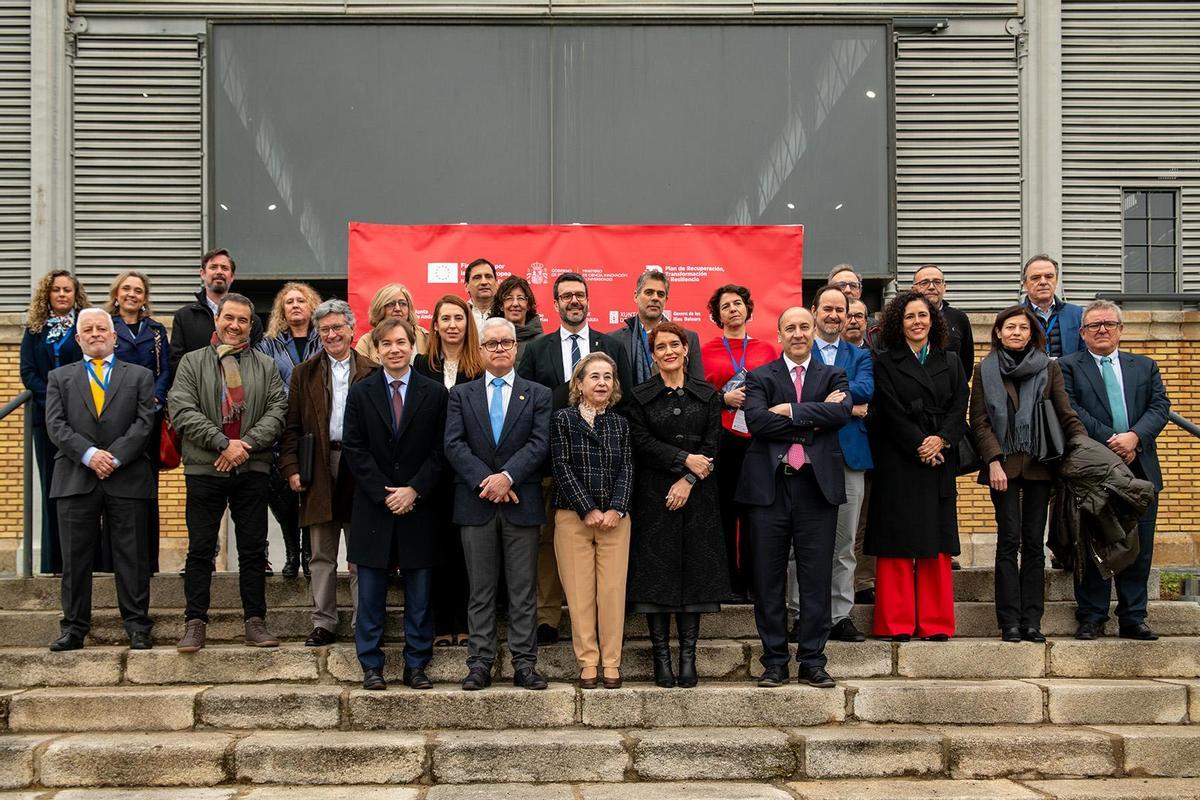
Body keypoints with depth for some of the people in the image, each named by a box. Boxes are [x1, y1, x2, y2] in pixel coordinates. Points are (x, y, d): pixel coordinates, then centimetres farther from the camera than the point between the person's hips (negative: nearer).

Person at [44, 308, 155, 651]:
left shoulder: (139, 376, 13)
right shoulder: (59, 377, 15)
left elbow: (144, 423, 1)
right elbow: (56, 426, 2)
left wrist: (114, 456, -12)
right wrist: (89, 454, -13)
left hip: (127, 478, -1)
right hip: (76, 479, 1)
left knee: (132, 556, 1)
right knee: (75, 558, 3)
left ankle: (137, 626, 6)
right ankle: (74, 627, 9)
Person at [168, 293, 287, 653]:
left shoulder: (266, 366, 11)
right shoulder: (192, 362, 5)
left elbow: (277, 411, 2)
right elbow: (182, 410, -7)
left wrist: (246, 443, -13)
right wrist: (223, 443, -15)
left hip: (252, 469, 2)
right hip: (204, 468, -1)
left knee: (253, 549, 6)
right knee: (200, 549, 2)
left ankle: (255, 621, 13)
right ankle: (195, 623, 8)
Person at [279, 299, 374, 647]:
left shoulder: (372, 372, 4)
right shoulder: (304, 373, 10)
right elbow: (292, 427, 6)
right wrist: (291, 468, -4)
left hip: (360, 471, -2)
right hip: (319, 470, 2)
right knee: (322, 556, 8)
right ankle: (324, 623, 14)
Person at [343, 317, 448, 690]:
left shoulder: (434, 393, 4)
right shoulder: (360, 393, 5)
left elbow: (439, 450, 0)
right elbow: (355, 450, 0)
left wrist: (415, 490, -11)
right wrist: (383, 493, -9)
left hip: (418, 507, 0)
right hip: (373, 507, 0)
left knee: (419, 594, 4)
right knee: (371, 595, 4)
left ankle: (416, 666, 13)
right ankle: (371, 666, 12)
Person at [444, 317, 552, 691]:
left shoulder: (538, 395, 9)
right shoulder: (461, 394, 11)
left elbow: (540, 443, -4)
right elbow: (454, 445, -1)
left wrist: (507, 476, -17)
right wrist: (485, 481, -14)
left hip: (521, 503, 0)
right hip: (476, 504, 1)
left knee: (523, 590, 2)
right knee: (481, 590, 5)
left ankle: (525, 664, 6)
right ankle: (480, 664, 8)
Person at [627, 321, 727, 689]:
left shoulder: (707, 394, 8)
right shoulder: (640, 397, 5)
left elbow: (711, 445, 1)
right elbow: (641, 443, -5)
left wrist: (688, 481, -12)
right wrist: (685, 459, -13)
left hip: (696, 494, 1)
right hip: (654, 493, -1)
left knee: (695, 570, 0)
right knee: (656, 571, -3)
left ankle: (688, 655, 5)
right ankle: (661, 655, 3)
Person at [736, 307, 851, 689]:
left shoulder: (833, 377, 12)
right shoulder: (760, 378, 8)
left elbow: (842, 412, -9)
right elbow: (756, 420, -11)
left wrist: (791, 411, -12)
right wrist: (814, 420, -11)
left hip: (817, 486, 1)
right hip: (770, 486, -1)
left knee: (817, 579, 3)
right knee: (769, 579, 3)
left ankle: (812, 661, 10)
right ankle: (774, 661, 12)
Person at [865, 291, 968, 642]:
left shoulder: (950, 364, 15)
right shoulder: (885, 363, 5)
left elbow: (959, 410, 4)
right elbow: (892, 413, -5)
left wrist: (941, 439, -12)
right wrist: (919, 446, -13)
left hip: (940, 463, 3)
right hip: (897, 463, -3)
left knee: (937, 545, 2)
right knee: (897, 544, -3)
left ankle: (935, 623, 7)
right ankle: (897, 623, 1)